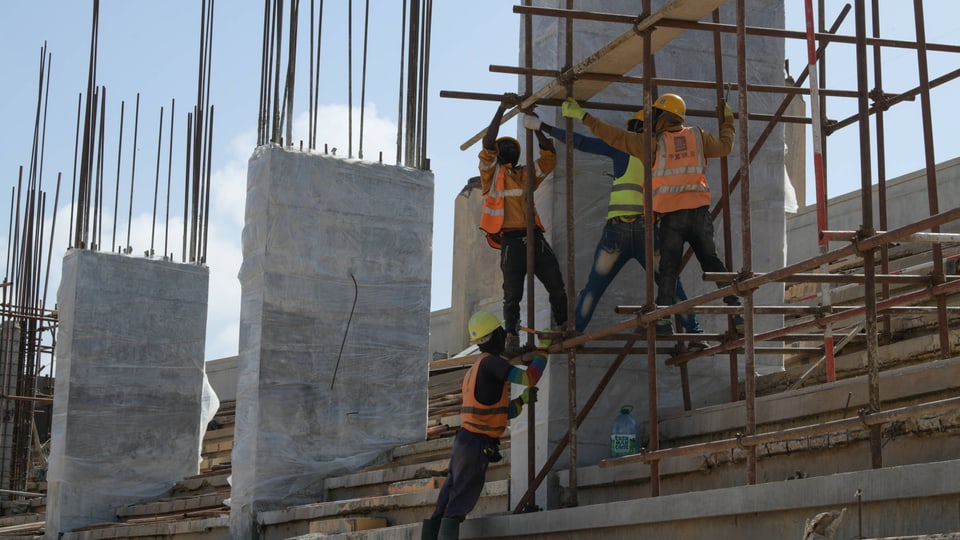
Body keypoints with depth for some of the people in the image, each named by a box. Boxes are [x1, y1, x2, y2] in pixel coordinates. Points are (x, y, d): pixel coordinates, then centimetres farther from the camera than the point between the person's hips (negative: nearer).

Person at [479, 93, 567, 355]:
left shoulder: (527, 174, 22)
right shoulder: (492, 174, 9)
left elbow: (549, 155, 18)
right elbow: (487, 143, -4)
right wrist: (502, 107, -5)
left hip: (535, 238, 4)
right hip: (511, 241, -4)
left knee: (557, 288, -2)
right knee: (512, 295, -4)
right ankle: (512, 339, 2)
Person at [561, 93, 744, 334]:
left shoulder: (654, 142, -1)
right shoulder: (698, 137, 9)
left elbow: (615, 136, -3)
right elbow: (725, 146, 24)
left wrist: (583, 117, 1)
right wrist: (728, 120, 42)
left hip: (671, 215, -3)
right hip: (699, 211, 3)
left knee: (668, 268, 3)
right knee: (711, 262, 8)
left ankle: (662, 316, -6)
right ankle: (735, 310, 2)